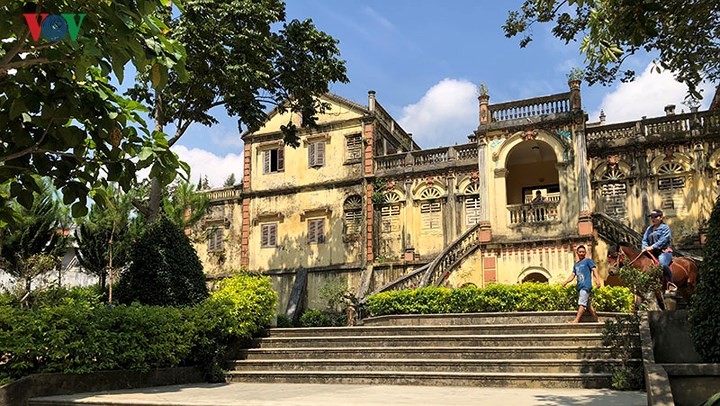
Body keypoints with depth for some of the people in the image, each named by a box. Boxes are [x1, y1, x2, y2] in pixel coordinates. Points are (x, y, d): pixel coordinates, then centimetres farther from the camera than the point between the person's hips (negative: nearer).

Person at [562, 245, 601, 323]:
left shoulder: (588, 261, 4)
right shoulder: (576, 264, 23)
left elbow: (594, 270, -9)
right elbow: (573, 275, 18)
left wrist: (597, 280, -26)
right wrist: (566, 282, 0)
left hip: (586, 286, -8)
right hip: (580, 287, 8)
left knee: (582, 303, -15)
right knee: (588, 305, 10)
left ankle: (576, 320, -22)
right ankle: (597, 319, 18)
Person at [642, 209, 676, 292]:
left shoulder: (665, 228, -1)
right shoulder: (649, 228, 19)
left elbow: (662, 241, -14)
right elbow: (644, 239, 13)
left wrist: (652, 247, -23)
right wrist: (645, 247, -7)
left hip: (664, 252, -7)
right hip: (652, 253, 7)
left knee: (662, 264, -35)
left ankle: (670, 283, -24)